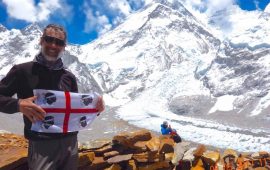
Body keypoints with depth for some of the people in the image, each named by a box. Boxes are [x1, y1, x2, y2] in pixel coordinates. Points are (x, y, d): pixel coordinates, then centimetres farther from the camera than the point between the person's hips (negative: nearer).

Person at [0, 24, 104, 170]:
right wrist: (18, 104, -24)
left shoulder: (69, 77, 10)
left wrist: (95, 108, -4)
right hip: (41, 145, -4)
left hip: (70, 142, 5)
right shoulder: (23, 71, -3)